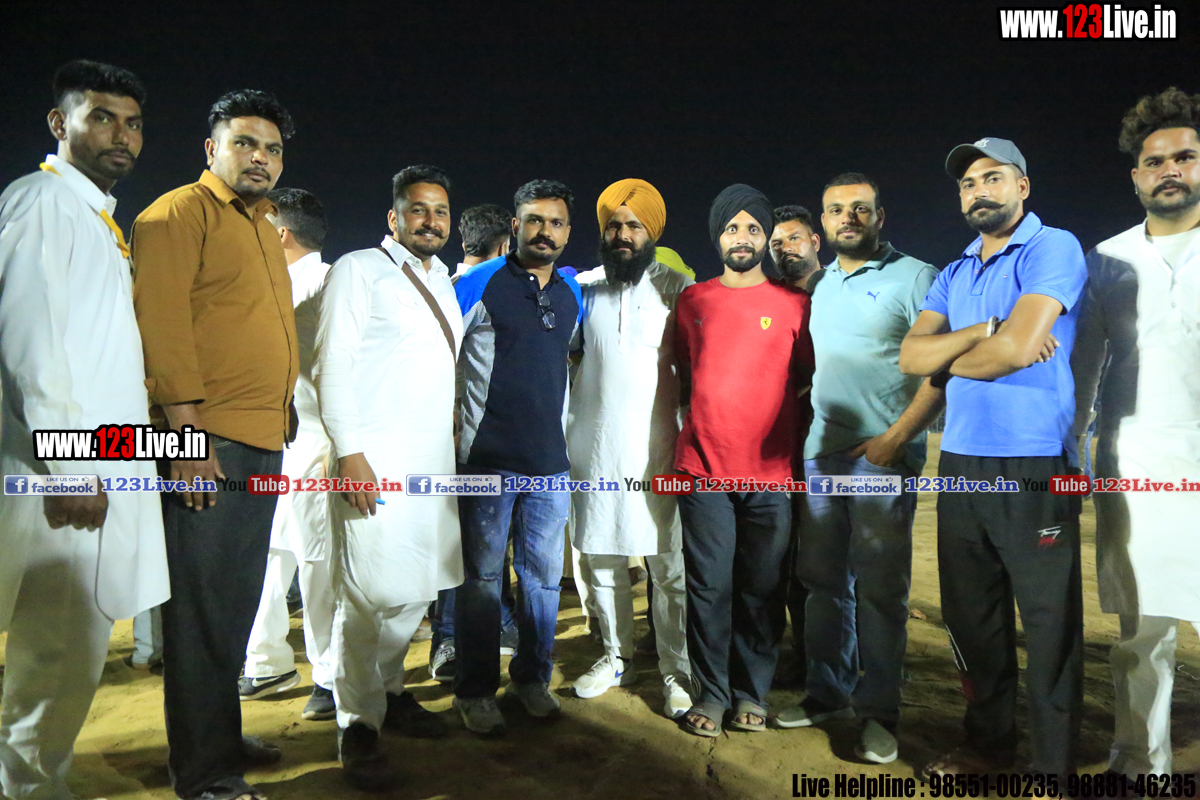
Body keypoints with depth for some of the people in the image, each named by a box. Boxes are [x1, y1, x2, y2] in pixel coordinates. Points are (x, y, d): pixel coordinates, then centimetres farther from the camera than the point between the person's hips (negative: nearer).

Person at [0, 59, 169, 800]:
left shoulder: (100, 217, 21)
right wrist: (69, 465, -20)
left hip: (104, 473, 9)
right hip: (66, 475, -9)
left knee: (76, 652, 14)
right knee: (61, 654, -5)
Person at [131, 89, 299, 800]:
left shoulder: (265, 229, 21)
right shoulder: (179, 214, -4)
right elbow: (161, 323, -14)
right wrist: (187, 433, -19)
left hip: (264, 446, 8)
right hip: (208, 444, -8)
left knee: (237, 604, 16)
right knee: (204, 607, -1)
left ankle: (222, 737, 32)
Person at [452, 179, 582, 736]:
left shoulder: (572, 295, 12)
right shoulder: (479, 284, -3)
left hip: (550, 460, 5)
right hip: (488, 458, -4)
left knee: (544, 575, 10)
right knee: (481, 576, 4)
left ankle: (532, 679, 27)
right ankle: (474, 691, 18)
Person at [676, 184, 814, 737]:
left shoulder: (794, 304, 7)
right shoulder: (692, 301, 10)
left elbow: (808, 378, 14)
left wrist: (772, 416, 7)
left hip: (771, 473, 0)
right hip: (703, 469, 1)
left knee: (762, 589, 5)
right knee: (709, 587, 2)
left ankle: (752, 692, 22)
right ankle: (712, 693, 17)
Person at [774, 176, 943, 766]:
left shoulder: (914, 277, -2)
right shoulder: (816, 285, 16)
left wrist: (894, 438, -15)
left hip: (882, 458, -5)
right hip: (818, 454, 6)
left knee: (880, 587, 0)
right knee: (823, 579, 11)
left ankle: (879, 711, 13)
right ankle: (829, 693, 25)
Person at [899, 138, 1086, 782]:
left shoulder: (1053, 248, -4)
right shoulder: (955, 274, 16)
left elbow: (1016, 347, -18)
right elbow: (911, 356, 3)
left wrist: (951, 360, 0)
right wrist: (985, 332, -12)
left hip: (1033, 467, -6)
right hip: (960, 464, 7)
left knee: (1049, 625, 2)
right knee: (971, 618, 15)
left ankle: (1055, 767, 18)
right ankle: (988, 742, 31)